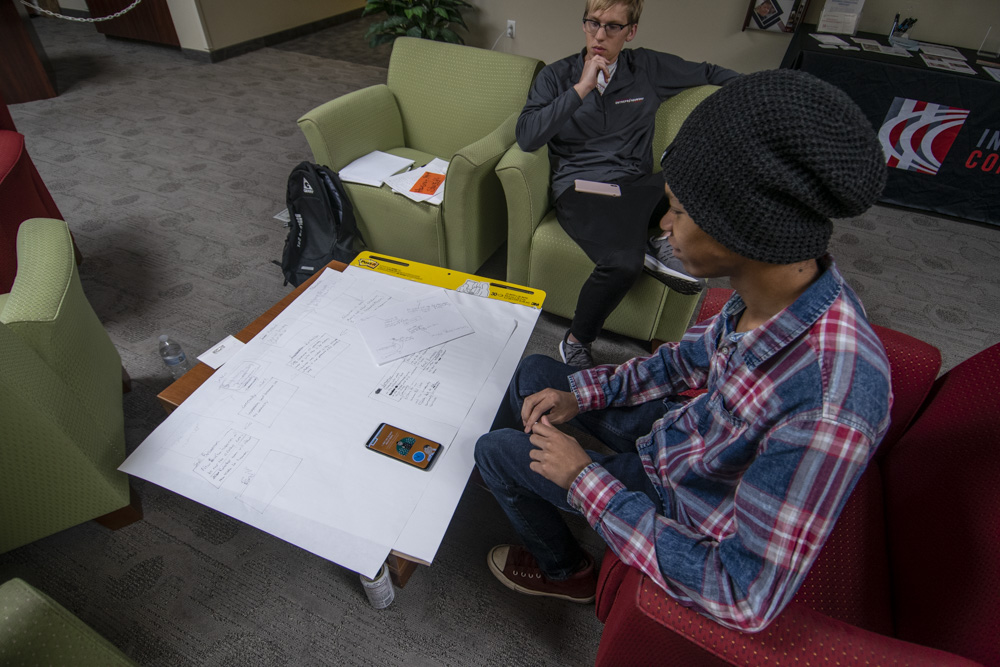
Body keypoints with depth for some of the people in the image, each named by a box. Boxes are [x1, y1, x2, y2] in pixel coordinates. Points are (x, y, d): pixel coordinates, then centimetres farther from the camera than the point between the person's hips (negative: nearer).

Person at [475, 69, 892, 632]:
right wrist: (582, 392, -6)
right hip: (689, 432, 7)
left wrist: (586, 480, -28)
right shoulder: (784, 285, -19)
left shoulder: (827, 406, -43)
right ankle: (508, 479, 43)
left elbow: (747, 601, -34)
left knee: (496, 452, 1)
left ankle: (564, 570, 30)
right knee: (534, 374, 14)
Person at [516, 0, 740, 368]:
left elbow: (709, 72, 28)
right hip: (580, 187, -3)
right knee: (623, 262, -33)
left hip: (635, 185, 3)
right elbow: (526, 137, -8)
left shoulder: (649, 68, 14)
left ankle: (666, 242, -6)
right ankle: (576, 342, -10)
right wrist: (582, 89, -10)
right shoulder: (556, 76, 8)